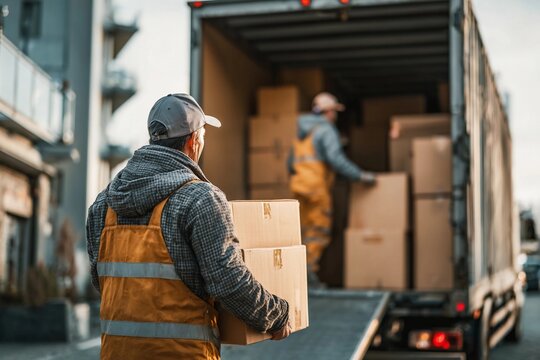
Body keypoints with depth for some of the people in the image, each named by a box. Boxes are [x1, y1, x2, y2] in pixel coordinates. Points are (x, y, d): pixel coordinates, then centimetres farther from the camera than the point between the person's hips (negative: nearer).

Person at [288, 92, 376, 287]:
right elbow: (336, 159, -20)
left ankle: (303, 271, 13)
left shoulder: (302, 132, 19)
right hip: (317, 187, -8)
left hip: (300, 184, 8)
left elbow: (291, 162, 21)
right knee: (319, 230, -4)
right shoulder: (326, 130, -8)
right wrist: (360, 175, -16)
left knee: (307, 229, 12)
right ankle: (309, 270, -9)